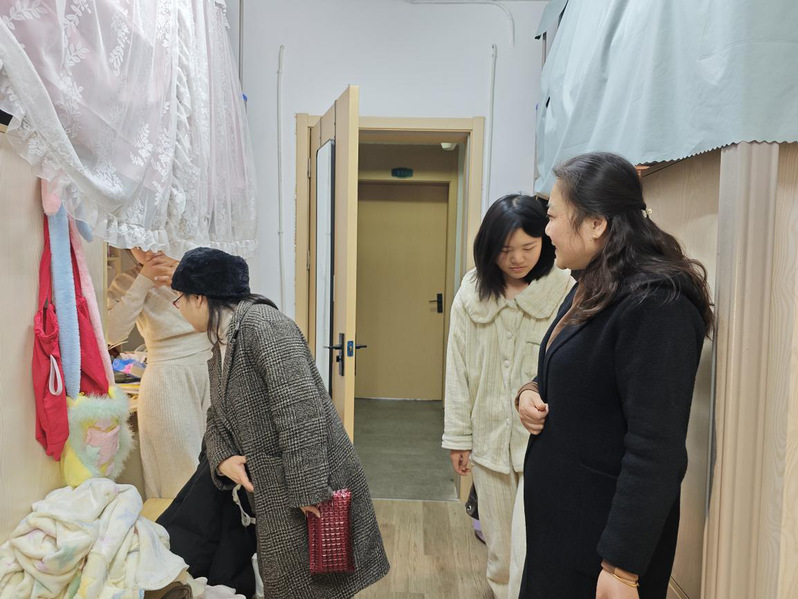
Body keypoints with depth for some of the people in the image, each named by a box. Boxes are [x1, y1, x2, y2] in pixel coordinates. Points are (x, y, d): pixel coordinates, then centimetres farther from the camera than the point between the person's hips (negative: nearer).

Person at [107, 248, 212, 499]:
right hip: (168, 378, -2)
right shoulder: (125, 283, 5)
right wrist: (143, 282, -11)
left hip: (210, 368, 2)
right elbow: (113, 334, -11)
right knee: (183, 464, -1)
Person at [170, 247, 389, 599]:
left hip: (313, 489, -9)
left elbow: (299, 411, -26)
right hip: (273, 494, 9)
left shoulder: (261, 323, -18)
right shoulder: (219, 348, 13)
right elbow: (217, 417, 16)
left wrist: (309, 490, -26)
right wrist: (222, 458, -5)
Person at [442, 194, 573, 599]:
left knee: (530, 550, -3)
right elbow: (457, 370, 3)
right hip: (490, 437, 3)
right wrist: (458, 436, 5)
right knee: (498, 546, 18)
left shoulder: (565, 293, -11)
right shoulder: (472, 293, -1)